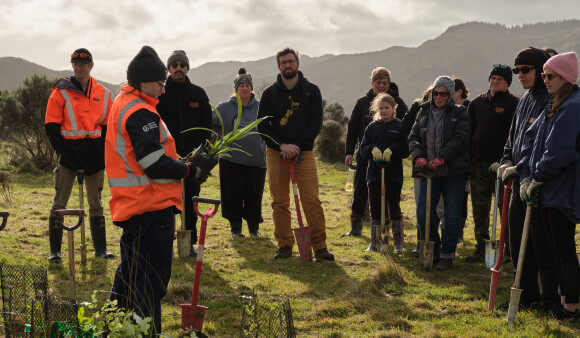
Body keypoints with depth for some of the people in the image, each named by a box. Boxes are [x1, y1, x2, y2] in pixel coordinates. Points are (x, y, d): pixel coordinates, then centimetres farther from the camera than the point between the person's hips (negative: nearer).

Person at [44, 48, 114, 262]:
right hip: (69, 154, -3)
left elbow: (108, 125, 13)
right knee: (60, 202, -1)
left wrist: (103, 152, 3)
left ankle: (100, 248, 17)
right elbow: (51, 126, -2)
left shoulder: (102, 94, 8)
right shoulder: (61, 92, -1)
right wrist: (62, 151, -10)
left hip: (95, 155, 3)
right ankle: (54, 251, 5)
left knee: (95, 203, 10)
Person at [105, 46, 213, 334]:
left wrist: (182, 164, 9)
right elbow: (155, 165, -22)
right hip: (152, 207, -11)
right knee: (152, 280, -5)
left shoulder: (123, 103, 15)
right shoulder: (140, 113, -18)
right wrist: (191, 170, -9)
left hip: (130, 205, 11)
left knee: (130, 272, 21)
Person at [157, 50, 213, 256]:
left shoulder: (198, 94, 9)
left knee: (191, 201, 5)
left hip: (192, 156, 2)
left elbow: (206, 124, 9)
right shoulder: (160, 93, 3)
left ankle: (190, 242, 14)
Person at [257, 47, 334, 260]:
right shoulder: (270, 93, 8)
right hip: (275, 153, 2)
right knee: (280, 202, 2)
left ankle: (320, 246, -4)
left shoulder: (311, 91, 6)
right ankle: (284, 247, 10)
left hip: (303, 152, -1)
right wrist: (282, 146, -11)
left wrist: (296, 146, -10)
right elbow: (262, 126, 3)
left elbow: (316, 124, 1)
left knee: (312, 200, -8)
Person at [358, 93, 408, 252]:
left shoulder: (400, 126, 3)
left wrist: (392, 150, -18)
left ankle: (398, 243, 10)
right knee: (375, 209, 6)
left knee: (394, 208, 0)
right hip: (374, 172, 3)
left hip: (393, 174, -3)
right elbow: (362, 151, 8)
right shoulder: (372, 127, 11)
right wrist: (372, 149, -12)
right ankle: (375, 243, 15)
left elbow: (406, 150, -3)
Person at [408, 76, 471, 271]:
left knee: (452, 215, -2)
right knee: (423, 214, -1)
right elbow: (414, 137, 10)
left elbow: (460, 139, -10)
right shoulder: (424, 112, 14)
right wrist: (419, 157, -10)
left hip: (454, 172, -3)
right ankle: (433, 253, 14)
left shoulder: (460, 113, 2)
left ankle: (447, 255, 10)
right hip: (429, 172, 3)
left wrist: (441, 159, -20)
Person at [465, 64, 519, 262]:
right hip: (478, 163, 5)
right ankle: (481, 249, 16)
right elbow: (469, 131, 16)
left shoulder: (513, 104, -1)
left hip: (500, 162, -5)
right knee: (479, 209, 9)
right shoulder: (477, 103, 15)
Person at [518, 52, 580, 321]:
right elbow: (532, 140, 13)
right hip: (548, 190, 10)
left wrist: (538, 178, -10)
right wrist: (526, 177, 3)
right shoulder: (553, 107, 14)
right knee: (556, 248, 15)